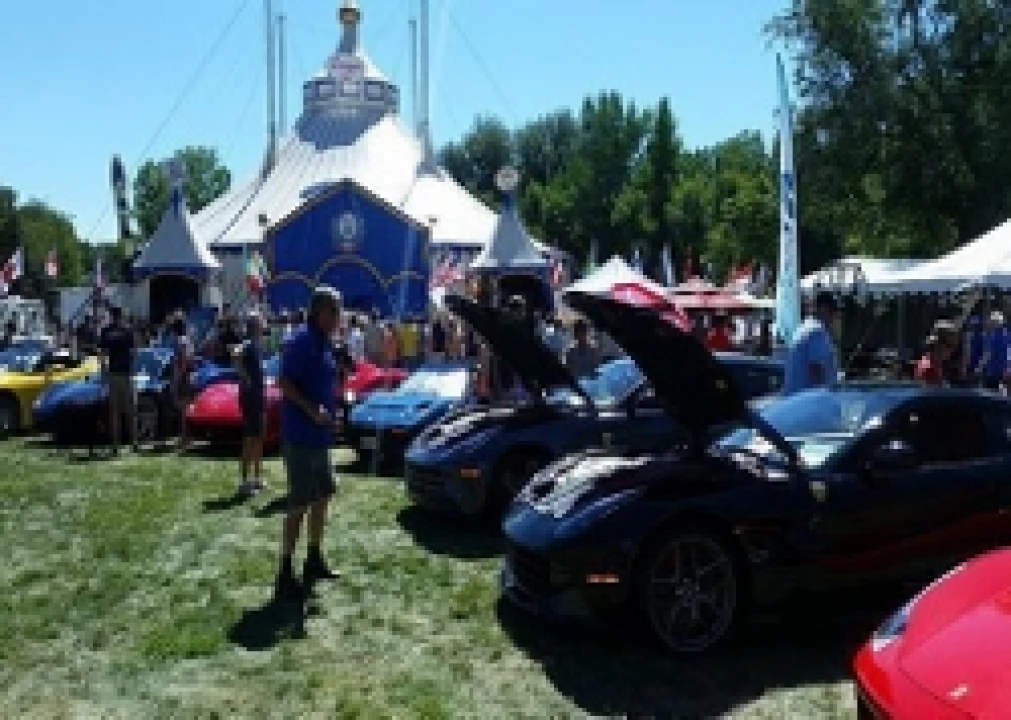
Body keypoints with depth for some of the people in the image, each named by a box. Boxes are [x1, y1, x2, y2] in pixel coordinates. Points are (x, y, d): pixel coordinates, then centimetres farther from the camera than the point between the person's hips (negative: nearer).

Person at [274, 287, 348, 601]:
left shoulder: (326, 343, 12)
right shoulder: (303, 341, -15)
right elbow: (284, 383, -21)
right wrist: (312, 410, -28)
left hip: (320, 434, 10)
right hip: (301, 435, -10)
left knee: (323, 495, 17)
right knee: (300, 503, -7)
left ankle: (314, 561, 31)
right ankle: (285, 577, 0)